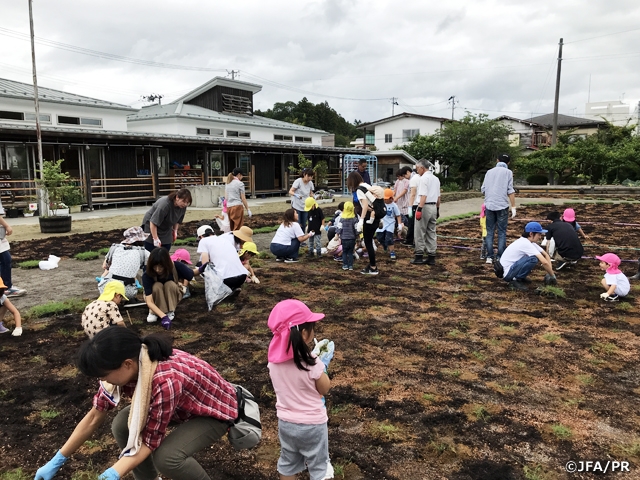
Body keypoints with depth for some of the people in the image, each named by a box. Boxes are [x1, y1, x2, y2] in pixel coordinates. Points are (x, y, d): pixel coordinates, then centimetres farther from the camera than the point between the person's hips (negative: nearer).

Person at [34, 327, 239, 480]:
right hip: (183, 405, 7)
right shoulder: (128, 368, -19)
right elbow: (94, 417, -8)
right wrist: (57, 461, -4)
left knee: (166, 457, -28)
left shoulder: (166, 381, -40)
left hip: (215, 410, -7)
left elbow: (150, 440, -28)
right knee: (122, 425, -9)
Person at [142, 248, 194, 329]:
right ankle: (153, 312, -16)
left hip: (173, 297, 1)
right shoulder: (147, 275, -33)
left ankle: (170, 311, -18)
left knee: (170, 285, -32)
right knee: (157, 286, -33)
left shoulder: (176, 266, -30)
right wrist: (163, 316, -50)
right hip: (156, 298, -1)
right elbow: (149, 301, -39)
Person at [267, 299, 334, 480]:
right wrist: (323, 364, -1)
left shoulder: (273, 360, -13)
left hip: (285, 422, 5)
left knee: (287, 463, 26)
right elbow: (324, 389, -13)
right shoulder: (311, 363, -29)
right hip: (312, 424, -4)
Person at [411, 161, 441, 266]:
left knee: (420, 233, -1)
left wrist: (419, 209, -24)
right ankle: (431, 257, 12)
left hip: (425, 207, -8)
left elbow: (423, 196, -20)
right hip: (434, 207, 8)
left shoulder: (424, 178, -11)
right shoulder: (436, 178, 15)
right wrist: (437, 209, 23)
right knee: (431, 233, 10)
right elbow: (438, 196, 17)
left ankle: (419, 256, 1)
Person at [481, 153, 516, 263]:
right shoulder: (508, 172, 0)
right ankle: (500, 257, 0)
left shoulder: (489, 172, 11)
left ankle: (489, 257, 5)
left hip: (489, 205, 3)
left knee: (490, 232, 8)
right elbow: (510, 191, -7)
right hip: (502, 205, -3)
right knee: (502, 233, 2)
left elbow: (483, 189, 12)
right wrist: (513, 207, -7)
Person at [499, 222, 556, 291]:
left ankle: (521, 277, 13)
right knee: (533, 259, -27)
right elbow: (544, 262, -26)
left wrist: (550, 271, -2)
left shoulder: (527, 242, 5)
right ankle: (515, 280, -12)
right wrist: (553, 276, -14)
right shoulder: (526, 244, -22)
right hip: (507, 273, -10)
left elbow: (545, 255, 9)